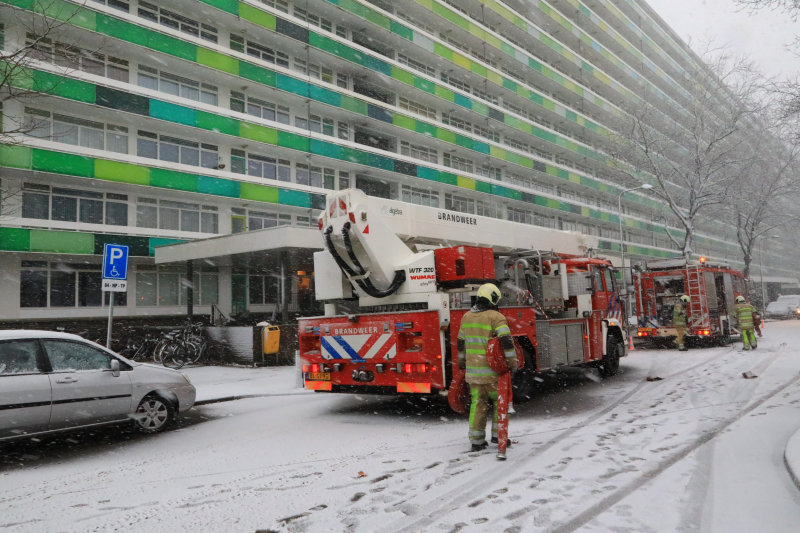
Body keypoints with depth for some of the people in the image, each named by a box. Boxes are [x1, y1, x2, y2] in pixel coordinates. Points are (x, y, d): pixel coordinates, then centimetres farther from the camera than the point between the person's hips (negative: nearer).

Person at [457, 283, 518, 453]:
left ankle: (476, 441, 12)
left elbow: (461, 342, 20)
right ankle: (497, 434, 15)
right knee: (499, 401, 11)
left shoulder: (466, 317, 11)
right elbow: (506, 340, -20)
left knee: (478, 403, 10)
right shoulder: (496, 317, -9)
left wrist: (462, 362, 32)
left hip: (472, 368, 5)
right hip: (492, 369, -5)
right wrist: (512, 362, -13)